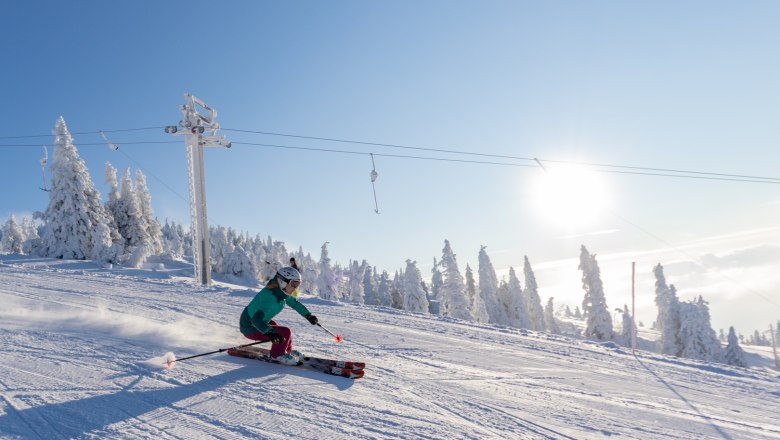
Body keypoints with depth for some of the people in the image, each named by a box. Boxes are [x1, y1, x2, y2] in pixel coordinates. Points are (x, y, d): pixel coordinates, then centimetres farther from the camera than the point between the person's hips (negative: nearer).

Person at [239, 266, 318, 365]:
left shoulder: (281, 292, -5)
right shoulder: (269, 297, -33)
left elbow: (294, 303, 13)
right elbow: (256, 319, -39)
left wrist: (308, 315, 15)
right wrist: (269, 332, -51)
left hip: (259, 322, 9)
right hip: (250, 328, -9)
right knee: (285, 333, -16)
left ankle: (287, 351, 45)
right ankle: (277, 355, 8)